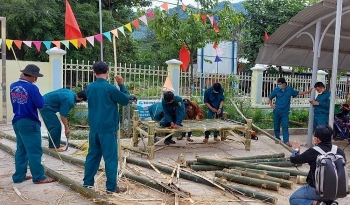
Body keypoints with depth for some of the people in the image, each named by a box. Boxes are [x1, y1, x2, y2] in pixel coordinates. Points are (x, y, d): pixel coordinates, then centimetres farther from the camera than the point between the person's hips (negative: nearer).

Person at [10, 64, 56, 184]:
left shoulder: (13, 86, 6)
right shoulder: (31, 88, -18)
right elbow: (40, 105, -15)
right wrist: (38, 96, 1)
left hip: (17, 121, 8)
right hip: (29, 123, -8)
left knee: (21, 150, 16)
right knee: (34, 151, -1)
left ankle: (19, 176, 23)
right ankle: (39, 177, 6)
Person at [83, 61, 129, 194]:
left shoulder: (89, 87, 5)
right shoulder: (110, 88, -15)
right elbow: (125, 100, -4)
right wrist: (121, 85, 4)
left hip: (94, 128, 7)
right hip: (108, 128, -6)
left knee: (93, 155, 17)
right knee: (110, 158, 1)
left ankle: (87, 182, 26)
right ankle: (111, 187, 6)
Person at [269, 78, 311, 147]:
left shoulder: (290, 89, 0)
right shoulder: (276, 90, -3)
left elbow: (298, 93, 16)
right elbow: (270, 98, 11)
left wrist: (307, 92, 15)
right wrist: (271, 105, 1)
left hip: (285, 112, 0)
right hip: (277, 111, 0)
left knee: (285, 126, -5)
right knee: (276, 125, 8)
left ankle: (286, 141, -5)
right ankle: (277, 138, 24)